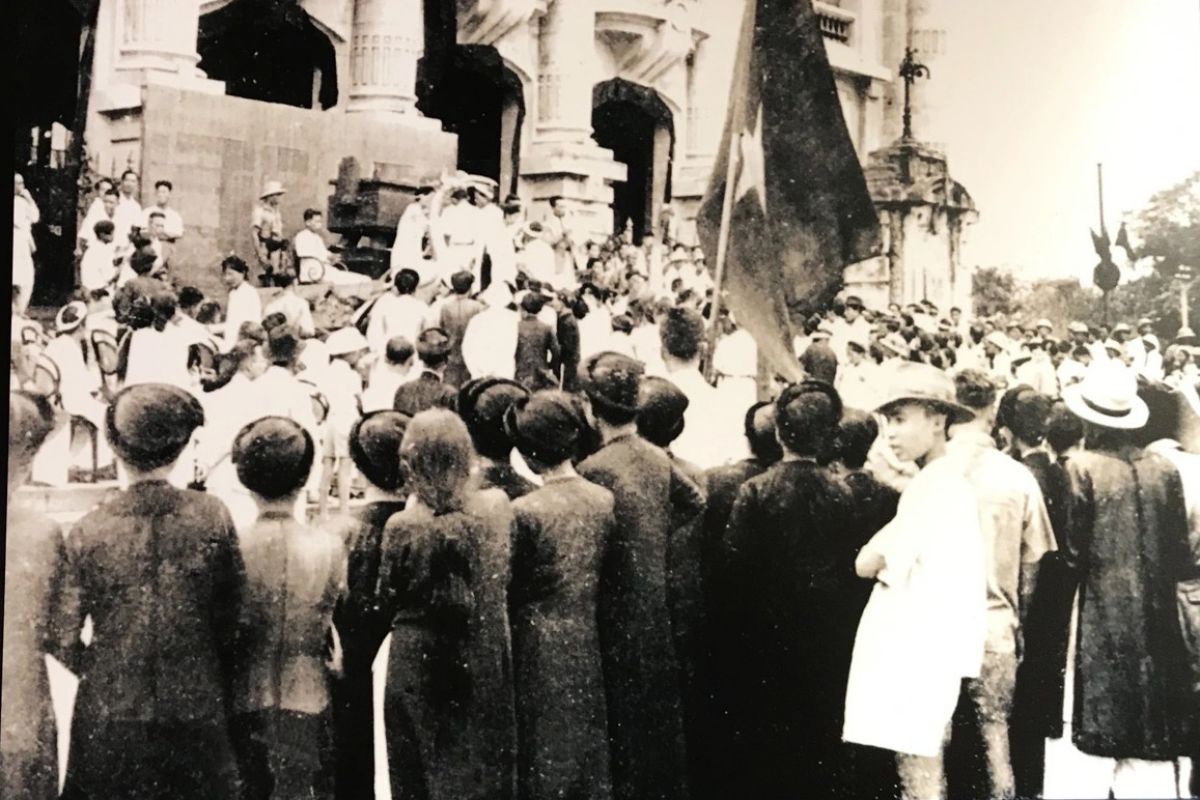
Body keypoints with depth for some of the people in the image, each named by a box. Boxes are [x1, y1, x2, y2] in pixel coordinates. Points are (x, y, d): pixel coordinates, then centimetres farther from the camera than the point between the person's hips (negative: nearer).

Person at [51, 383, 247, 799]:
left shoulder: (87, 532, -9)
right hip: (199, 713, 1)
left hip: (109, 715, 0)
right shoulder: (213, 518, -8)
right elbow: (235, 616, -3)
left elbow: (65, 636, -6)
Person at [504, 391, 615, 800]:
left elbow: (507, 587, -9)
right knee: (590, 744, 15)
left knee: (544, 756, 8)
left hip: (542, 647, -4)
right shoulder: (604, 500, -3)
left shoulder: (524, 511, -16)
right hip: (589, 641, 4)